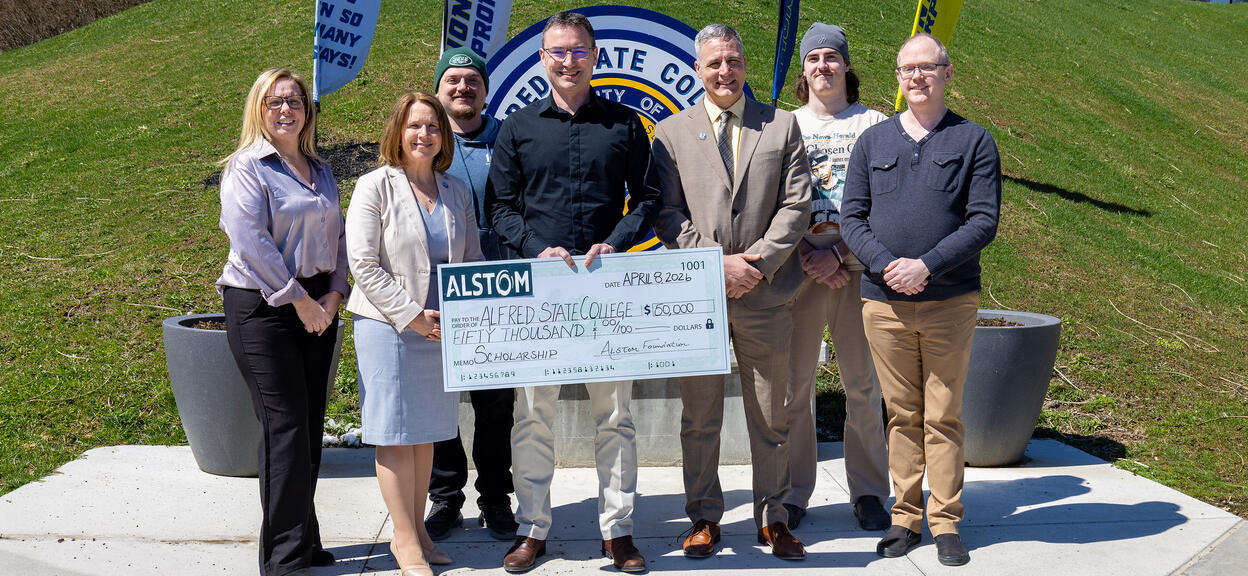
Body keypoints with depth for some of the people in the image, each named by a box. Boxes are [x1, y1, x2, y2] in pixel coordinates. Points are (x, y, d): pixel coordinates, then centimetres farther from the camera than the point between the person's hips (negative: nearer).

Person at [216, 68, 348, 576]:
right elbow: (252, 242, -14)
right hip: (262, 307, -6)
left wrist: (334, 293, 2)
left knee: (311, 426, 8)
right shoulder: (247, 167, -4)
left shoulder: (321, 172, 16)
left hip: (317, 307, 6)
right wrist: (299, 300, -14)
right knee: (285, 427, -8)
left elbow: (336, 237, 18)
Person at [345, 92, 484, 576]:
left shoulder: (456, 192, 12)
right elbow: (363, 263, -10)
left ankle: (416, 531, 24)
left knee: (428, 432, 11)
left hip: (443, 330, 5)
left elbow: (472, 260, 14)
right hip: (388, 327, -5)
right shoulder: (374, 187, -3)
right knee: (396, 433, 0)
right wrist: (411, 315, -15)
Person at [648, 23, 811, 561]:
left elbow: (796, 204, 2)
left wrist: (757, 262, -10)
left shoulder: (782, 126, 9)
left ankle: (773, 517, 21)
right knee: (699, 416, 7)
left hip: (765, 294, 0)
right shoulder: (670, 132, 8)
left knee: (770, 416, 8)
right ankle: (704, 517, 20)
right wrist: (717, 264, -10)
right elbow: (666, 214, 1)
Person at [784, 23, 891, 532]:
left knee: (863, 385, 4)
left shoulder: (874, 125, 7)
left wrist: (839, 254, -9)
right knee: (794, 385, 1)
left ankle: (869, 493, 16)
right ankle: (792, 493, 12)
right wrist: (808, 256, -9)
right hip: (799, 268, 1)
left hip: (858, 269, 0)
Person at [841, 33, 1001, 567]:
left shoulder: (974, 141, 4)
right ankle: (906, 516, 18)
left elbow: (983, 221, -4)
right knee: (903, 414, 8)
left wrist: (926, 266, -16)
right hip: (884, 301, 2)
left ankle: (945, 522, 14)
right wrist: (888, 265, -12)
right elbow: (852, 217, 5)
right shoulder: (872, 141, 10)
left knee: (943, 416, 3)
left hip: (949, 302, -2)